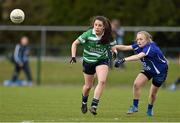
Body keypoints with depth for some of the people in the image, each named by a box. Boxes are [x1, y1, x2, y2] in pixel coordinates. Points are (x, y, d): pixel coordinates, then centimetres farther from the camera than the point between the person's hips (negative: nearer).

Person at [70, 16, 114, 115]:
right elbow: (75, 43, -10)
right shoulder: (88, 34, -19)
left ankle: (94, 106, -21)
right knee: (88, 86, 10)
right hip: (88, 61, 0)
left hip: (102, 60, 0)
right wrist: (73, 56, -21)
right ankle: (84, 102, 43)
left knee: (102, 81, -24)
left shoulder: (107, 37, -12)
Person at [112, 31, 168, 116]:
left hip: (160, 71, -6)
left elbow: (138, 56, -51)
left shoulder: (150, 48, -36)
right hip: (148, 70, 6)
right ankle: (135, 106, 0)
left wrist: (124, 60, -62)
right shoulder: (139, 46, -15)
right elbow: (126, 47, -26)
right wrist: (116, 47, -46)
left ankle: (150, 109, 34)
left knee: (152, 93, 4)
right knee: (136, 84, -16)